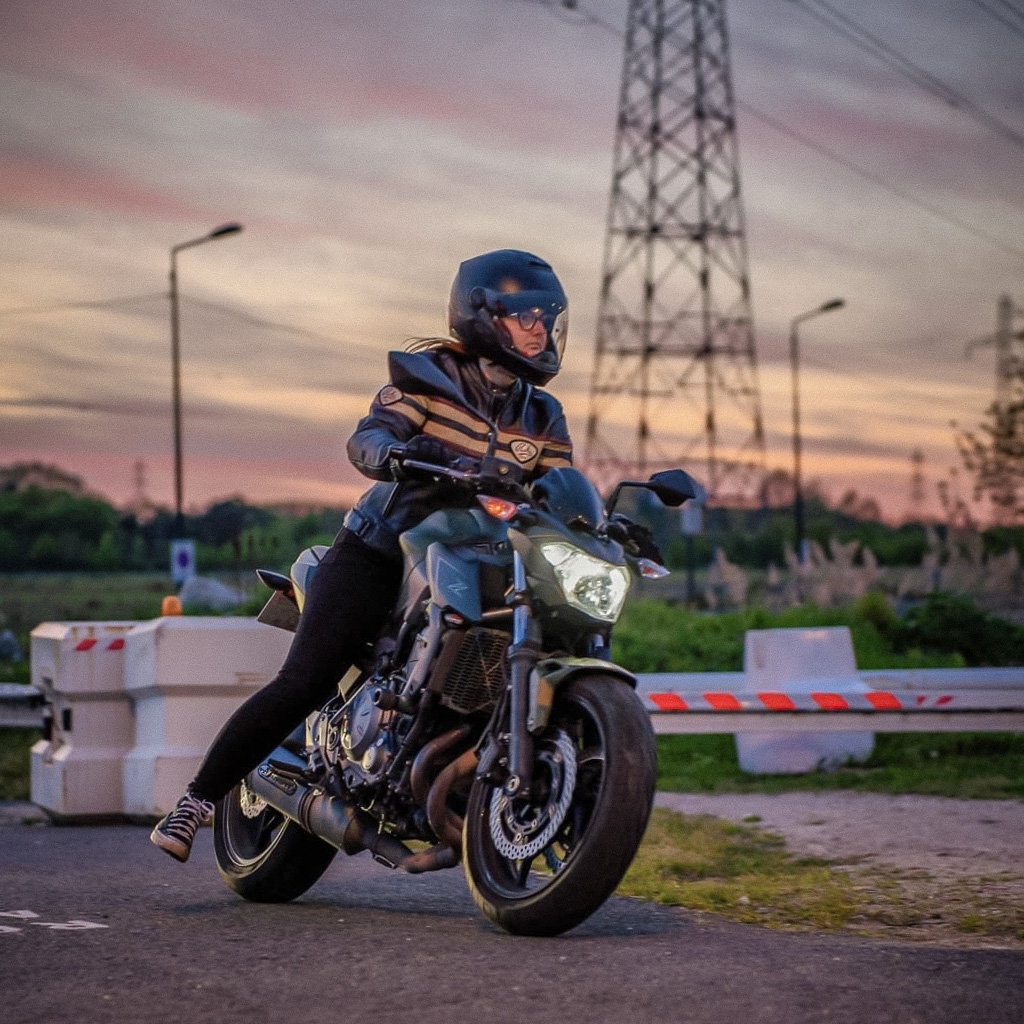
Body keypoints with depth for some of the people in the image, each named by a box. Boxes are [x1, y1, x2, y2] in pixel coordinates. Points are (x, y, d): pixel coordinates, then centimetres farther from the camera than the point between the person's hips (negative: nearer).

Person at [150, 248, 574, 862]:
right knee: (303, 684, -14)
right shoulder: (428, 373, -4)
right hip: (378, 552, -5)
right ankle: (197, 800, -6)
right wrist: (395, 454, -40)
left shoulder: (544, 418, 10)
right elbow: (366, 438, -18)